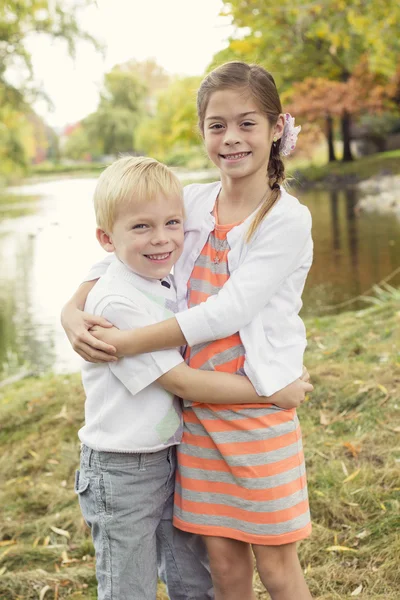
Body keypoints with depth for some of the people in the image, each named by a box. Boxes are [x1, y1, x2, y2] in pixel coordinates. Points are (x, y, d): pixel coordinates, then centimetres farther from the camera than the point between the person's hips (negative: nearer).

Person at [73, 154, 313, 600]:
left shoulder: (169, 287, 2)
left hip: (172, 458, 7)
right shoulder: (116, 303, -23)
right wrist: (270, 391, -17)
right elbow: (182, 382, -22)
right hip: (123, 474, -7)